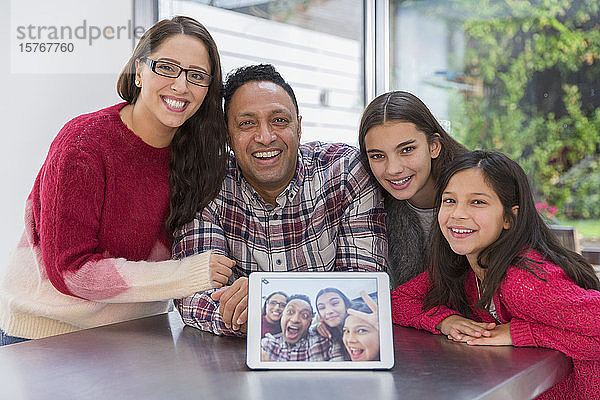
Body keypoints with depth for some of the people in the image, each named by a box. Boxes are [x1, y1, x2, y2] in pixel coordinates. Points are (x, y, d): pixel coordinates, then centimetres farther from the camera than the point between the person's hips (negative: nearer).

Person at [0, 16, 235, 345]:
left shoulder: (191, 151, -2)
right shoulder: (83, 144, -20)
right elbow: (68, 269, -20)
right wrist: (184, 276, -24)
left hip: (136, 334, 6)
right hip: (49, 329, -5)